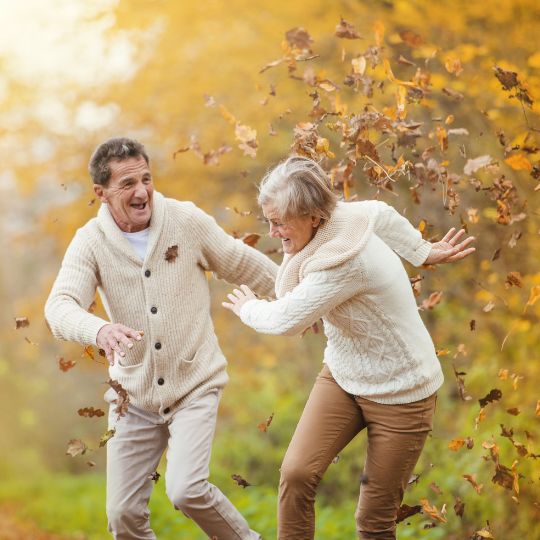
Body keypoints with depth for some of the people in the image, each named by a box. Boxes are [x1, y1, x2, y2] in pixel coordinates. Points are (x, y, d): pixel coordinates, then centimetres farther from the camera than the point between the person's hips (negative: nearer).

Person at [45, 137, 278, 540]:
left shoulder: (187, 220, -9)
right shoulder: (91, 242, -9)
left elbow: (244, 265, 5)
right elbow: (60, 307, -24)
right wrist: (100, 330, -46)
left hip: (194, 386, -2)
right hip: (133, 396, 2)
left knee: (187, 491, -21)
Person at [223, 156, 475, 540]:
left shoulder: (344, 261, -33)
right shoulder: (338, 217, -10)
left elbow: (287, 320, -24)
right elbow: (382, 214, 10)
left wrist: (248, 308, -2)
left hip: (399, 392, -7)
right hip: (343, 376, 7)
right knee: (297, 473, -11)